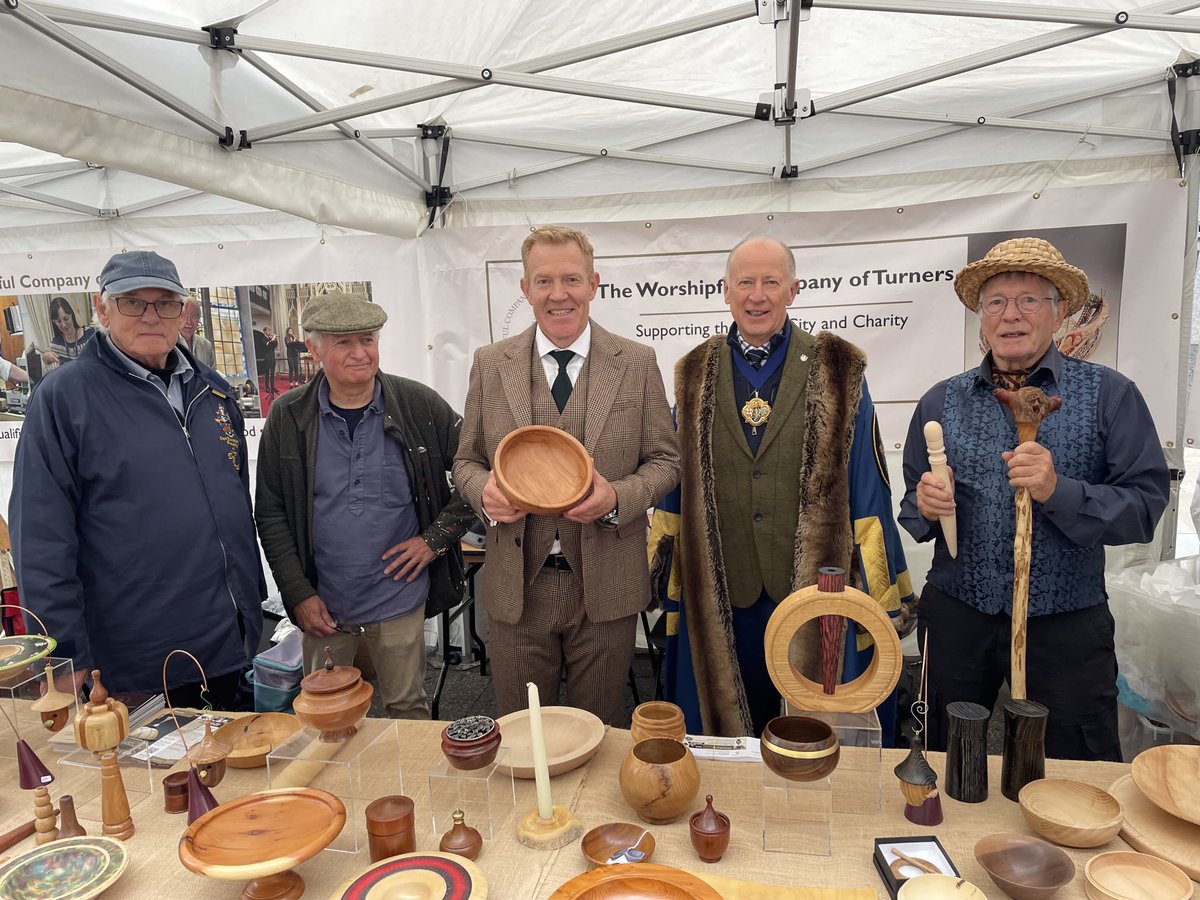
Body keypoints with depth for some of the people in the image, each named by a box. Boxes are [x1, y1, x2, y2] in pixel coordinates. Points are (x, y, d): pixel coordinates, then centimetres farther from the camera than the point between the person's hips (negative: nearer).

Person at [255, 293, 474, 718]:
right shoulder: (288, 416, -4)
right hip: (322, 605, 2)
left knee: (408, 710, 14)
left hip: (400, 600, -1)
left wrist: (437, 537, -8)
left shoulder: (419, 405, -8)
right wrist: (298, 594, -4)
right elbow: (270, 512, 1)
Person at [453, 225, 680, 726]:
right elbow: (467, 461, 7)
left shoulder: (637, 364, -1)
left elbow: (665, 460, 2)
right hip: (516, 587, 1)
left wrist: (617, 497, -18)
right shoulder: (489, 365, 2)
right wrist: (485, 492, -15)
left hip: (605, 588, 0)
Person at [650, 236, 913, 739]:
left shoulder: (837, 372, -1)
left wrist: (878, 585, -3)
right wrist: (663, 548, 9)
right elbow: (677, 475, 11)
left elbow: (866, 482, -2)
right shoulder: (695, 376, 5)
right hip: (720, 592, 2)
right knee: (724, 722, 17)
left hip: (814, 583, -2)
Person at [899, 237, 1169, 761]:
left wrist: (1059, 492, -25)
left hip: (1067, 623, -2)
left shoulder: (1110, 395, -4)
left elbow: (1145, 506, -10)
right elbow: (913, 513, 8)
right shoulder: (940, 402, 2)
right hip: (957, 617, 2)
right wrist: (925, 505, -14)